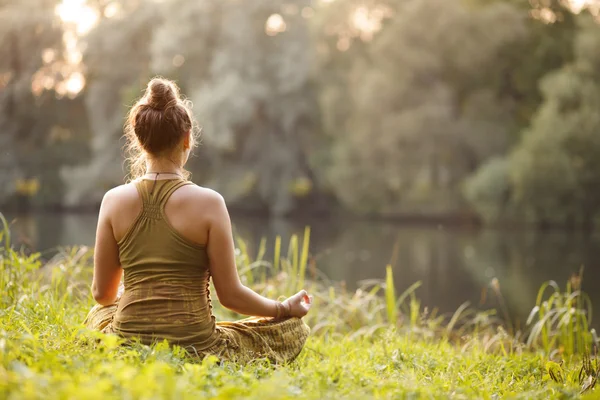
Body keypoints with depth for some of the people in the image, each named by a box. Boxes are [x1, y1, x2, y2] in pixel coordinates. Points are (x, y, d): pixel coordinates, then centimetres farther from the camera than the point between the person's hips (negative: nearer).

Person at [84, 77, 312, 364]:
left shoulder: (114, 201, -5)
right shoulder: (208, 203, -14)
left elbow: (102, 293, 3)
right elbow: (230, 295, -8)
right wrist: (286, 308, 9)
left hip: (129, 345, 4)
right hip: (194, 348, -3)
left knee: (99, 313, 40)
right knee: (293, 329, 18)